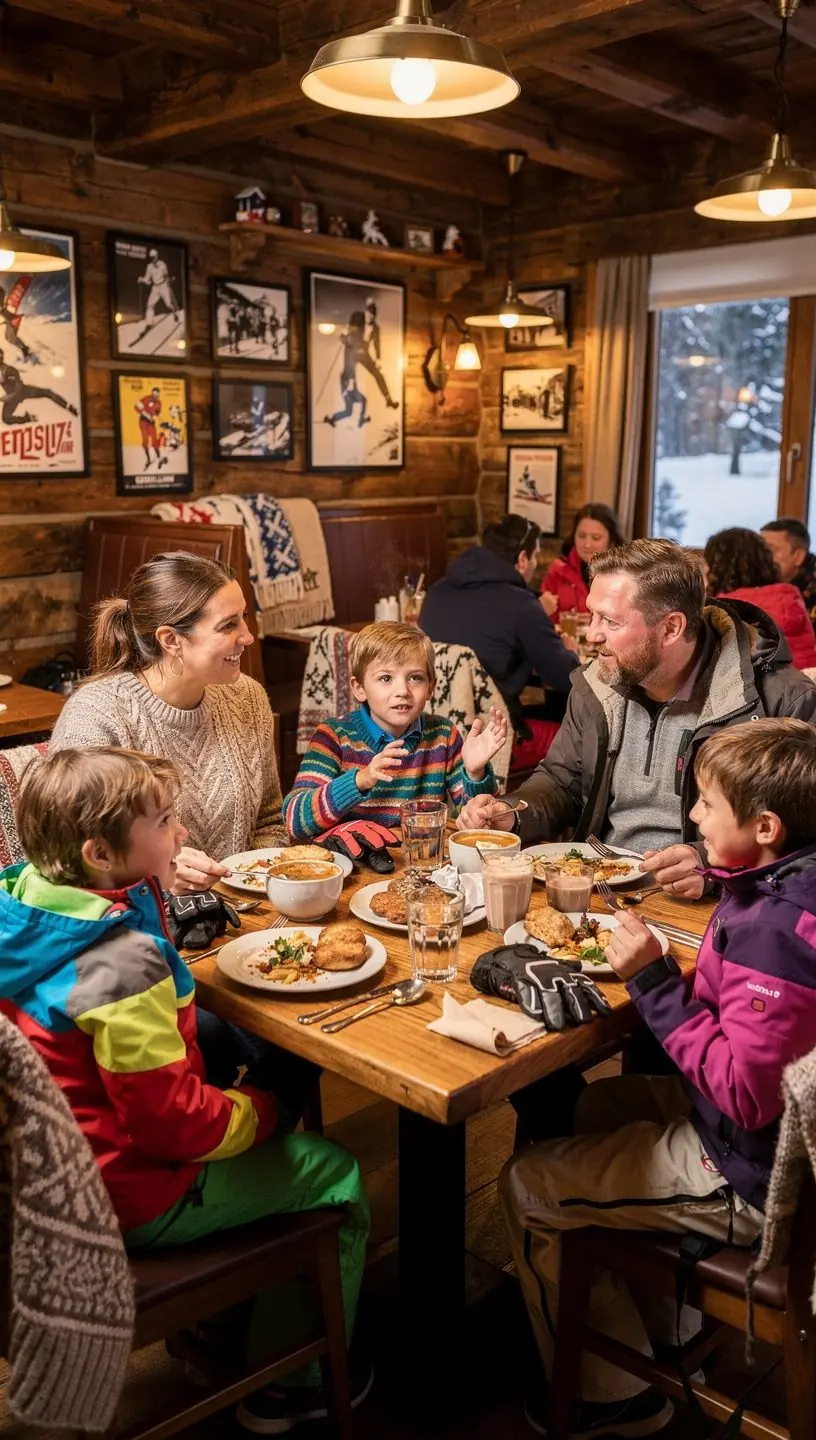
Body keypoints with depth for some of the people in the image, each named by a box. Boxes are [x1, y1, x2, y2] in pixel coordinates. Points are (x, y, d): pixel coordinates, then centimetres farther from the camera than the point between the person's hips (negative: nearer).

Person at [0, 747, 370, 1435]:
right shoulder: (123, 963, -34)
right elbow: (175, 1120, -28)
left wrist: (154, 883, 5)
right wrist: (259, 1111, -11)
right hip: (130, 1197, -9)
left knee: (271, 1079, 25)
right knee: (336, 1175, 6)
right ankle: (295, 1385, 26)